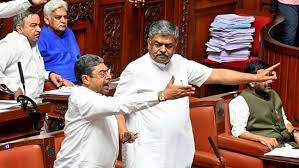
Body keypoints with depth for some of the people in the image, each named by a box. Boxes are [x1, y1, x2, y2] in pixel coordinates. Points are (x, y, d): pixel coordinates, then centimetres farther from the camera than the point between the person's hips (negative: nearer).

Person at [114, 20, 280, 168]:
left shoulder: (181, 64, 8)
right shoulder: (135, 70, -6)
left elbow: (217, 75, 11)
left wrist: (256, 77, 8)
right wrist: (123, 131, -22)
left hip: (179, 149, 5)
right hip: (147, 151, -5)